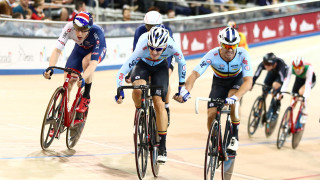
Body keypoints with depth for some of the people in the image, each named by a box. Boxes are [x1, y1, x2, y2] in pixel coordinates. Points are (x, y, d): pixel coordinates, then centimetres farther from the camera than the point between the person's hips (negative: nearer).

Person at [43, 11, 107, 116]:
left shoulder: (97, 33, -41)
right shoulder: (69, 28, -34)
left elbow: (94, 62, -48)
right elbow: (57, 50, -36)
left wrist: (83, 78, -64)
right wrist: (50, 68, -53)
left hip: (96, 50, -3)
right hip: (80, 49, 3)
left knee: (86, 61, -36)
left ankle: (86, 98, -19)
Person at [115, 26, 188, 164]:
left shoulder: (172, 46, -34)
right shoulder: (142, 49, -39)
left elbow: (182, 63, -11)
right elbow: (122, 72, -34)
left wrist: (182, 86, -6)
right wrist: (120, 91, -42)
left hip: (160, 67, 1)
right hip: (143, 65, -1)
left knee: (159, 103, -13)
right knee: (138, 89, -34)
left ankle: (162, 147, -5)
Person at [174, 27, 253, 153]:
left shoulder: (243, 55, -33)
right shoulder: (213, 55, -32)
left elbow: (248, 81, -39)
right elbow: (195, 74, -37)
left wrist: (235, 97, -57)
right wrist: (185, 91, -56)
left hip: (237, 80, -1)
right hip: (219, 82, 2)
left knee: (231, 102, -33)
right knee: (211, 114, -14)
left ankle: (235, 135, -12)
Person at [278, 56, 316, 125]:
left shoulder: (309, 68, -41)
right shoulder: (291, 67, -33)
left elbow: (308, 83, -47)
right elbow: (286, 80, -39)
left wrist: (305, 97, -58)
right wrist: (281, 92, -53)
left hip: (310, 79, -4)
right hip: (299, 79, 4)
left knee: (301, 92, -30)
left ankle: (304, 113, -12)